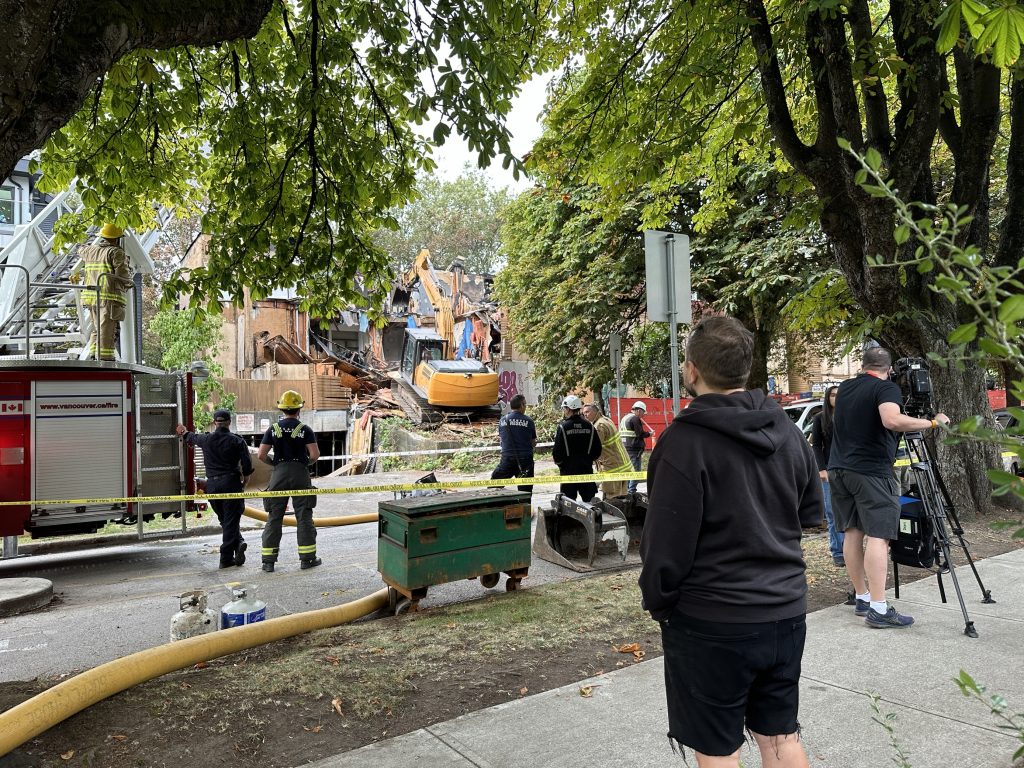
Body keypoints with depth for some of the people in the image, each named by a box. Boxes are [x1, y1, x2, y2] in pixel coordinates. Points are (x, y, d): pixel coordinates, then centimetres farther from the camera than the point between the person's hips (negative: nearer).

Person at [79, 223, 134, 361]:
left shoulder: (90, 251, 17)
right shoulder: (116, 253, -6)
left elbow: (81, 250, 42)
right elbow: (123, 275, -13)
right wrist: (129, 284, 9)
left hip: (91, 296, 7)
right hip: (110, 297, -7)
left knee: (97, 329, 16)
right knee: (106, 330, -9)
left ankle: (94, 356, 9)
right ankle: (104, 360, -13)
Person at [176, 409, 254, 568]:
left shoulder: (206, 439, 5)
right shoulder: (237, 441, -4)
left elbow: (193, 438, 28)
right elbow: (247, 463, -10)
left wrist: (184, 433, 51)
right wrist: (245, 478, 9)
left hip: (212, 484, 3)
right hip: (231, 482, -3)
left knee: (224, 520, 15)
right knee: (230, 520, -1)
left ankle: (238, 543, -1)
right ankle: (226, 558, -5)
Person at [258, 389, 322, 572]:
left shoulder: (273, 429, 2)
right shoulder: (305, 430, -4)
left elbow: (261, 455, -2)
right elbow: (315, 454, -10)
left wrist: (274, 463, 15)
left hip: (279, 474, 2)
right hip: (300, 474, -2)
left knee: (274, 518, 7)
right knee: (303, 517, 4)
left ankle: (268, 561, 8)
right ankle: (307, 558, 8)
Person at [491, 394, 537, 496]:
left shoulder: (502, 420, 3)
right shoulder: (528, 421, -4)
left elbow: (500, 438, 12)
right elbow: (533, 443, 2)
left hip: (507, 458, 1)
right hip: (525, 459, -1)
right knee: (525, 491, 5)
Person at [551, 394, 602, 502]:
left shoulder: (563, 426, -11)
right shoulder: (589, 426, 2)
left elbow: (557, 450, -12)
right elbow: (597, 449, 5)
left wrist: (558, 461, 7)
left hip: (568, 469, -4)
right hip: (587, 469, 4)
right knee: (589, 500, 11)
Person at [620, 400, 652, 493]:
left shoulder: (625, 418, 17)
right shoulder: (635, 419, -12)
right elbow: (640, 434, -16)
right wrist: (649, 433, 1)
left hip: (625, 448, 9)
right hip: (634, 448, -9)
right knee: (636, 470, -6)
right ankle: (631, 491, -8)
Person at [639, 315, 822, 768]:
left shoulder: (685, 441, -20)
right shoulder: (787, 430, 2)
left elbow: (667, 544, -17)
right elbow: (810, 514, 14)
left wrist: (657, 601, -2)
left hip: (712, 622, -6)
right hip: (786, 611, 7)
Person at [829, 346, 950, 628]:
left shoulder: (845, 387, 14)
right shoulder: (886, 388, -7)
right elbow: (892, 420, -26)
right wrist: (932, 422, -15)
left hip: (839, 468, 7)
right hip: (871, 472, -7)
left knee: (853, 533, 10)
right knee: (877, 536, -8)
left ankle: (862, 598, 15)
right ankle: (878, 608, -12)